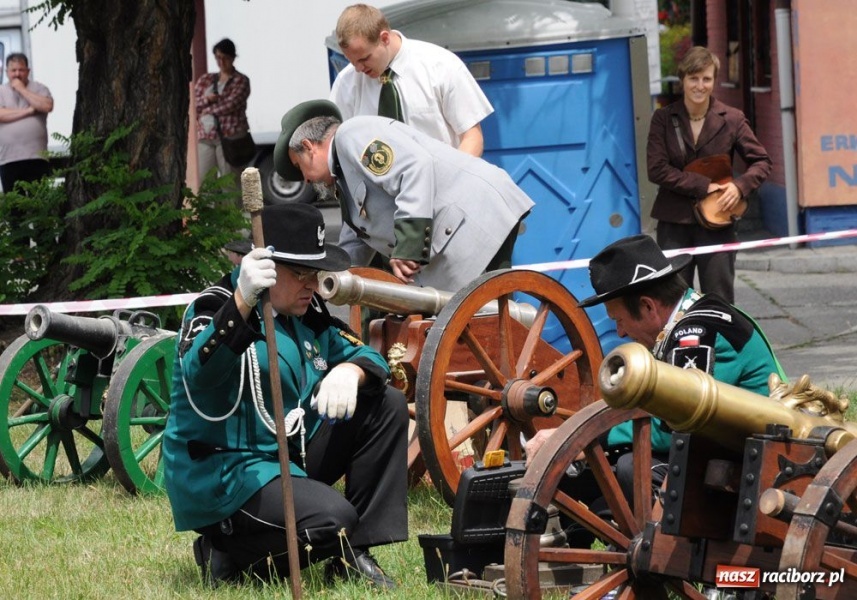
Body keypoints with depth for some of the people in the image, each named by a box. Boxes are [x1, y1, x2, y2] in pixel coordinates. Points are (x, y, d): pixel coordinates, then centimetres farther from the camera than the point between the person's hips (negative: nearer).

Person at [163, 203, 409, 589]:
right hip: (222, 475, -9)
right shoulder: (216, 307, -15)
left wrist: (350, 371, -17)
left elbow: (365, 355, 10)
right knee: (333, 518, -30)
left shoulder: (306, 313, 9)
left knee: (386, 406, 3)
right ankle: (225, 553, -4)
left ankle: (353, 556, 2)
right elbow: (198, 375, -35)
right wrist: (243, 302, -51)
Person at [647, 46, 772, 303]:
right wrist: (703, 186, -14)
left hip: (717, 222, 0)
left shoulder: (732, 119, 1)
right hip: (674, 224, 0)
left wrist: (740, 186, -13)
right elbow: (656, 170, -7)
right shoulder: (663, 119, 0)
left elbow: (761, 162, 7)